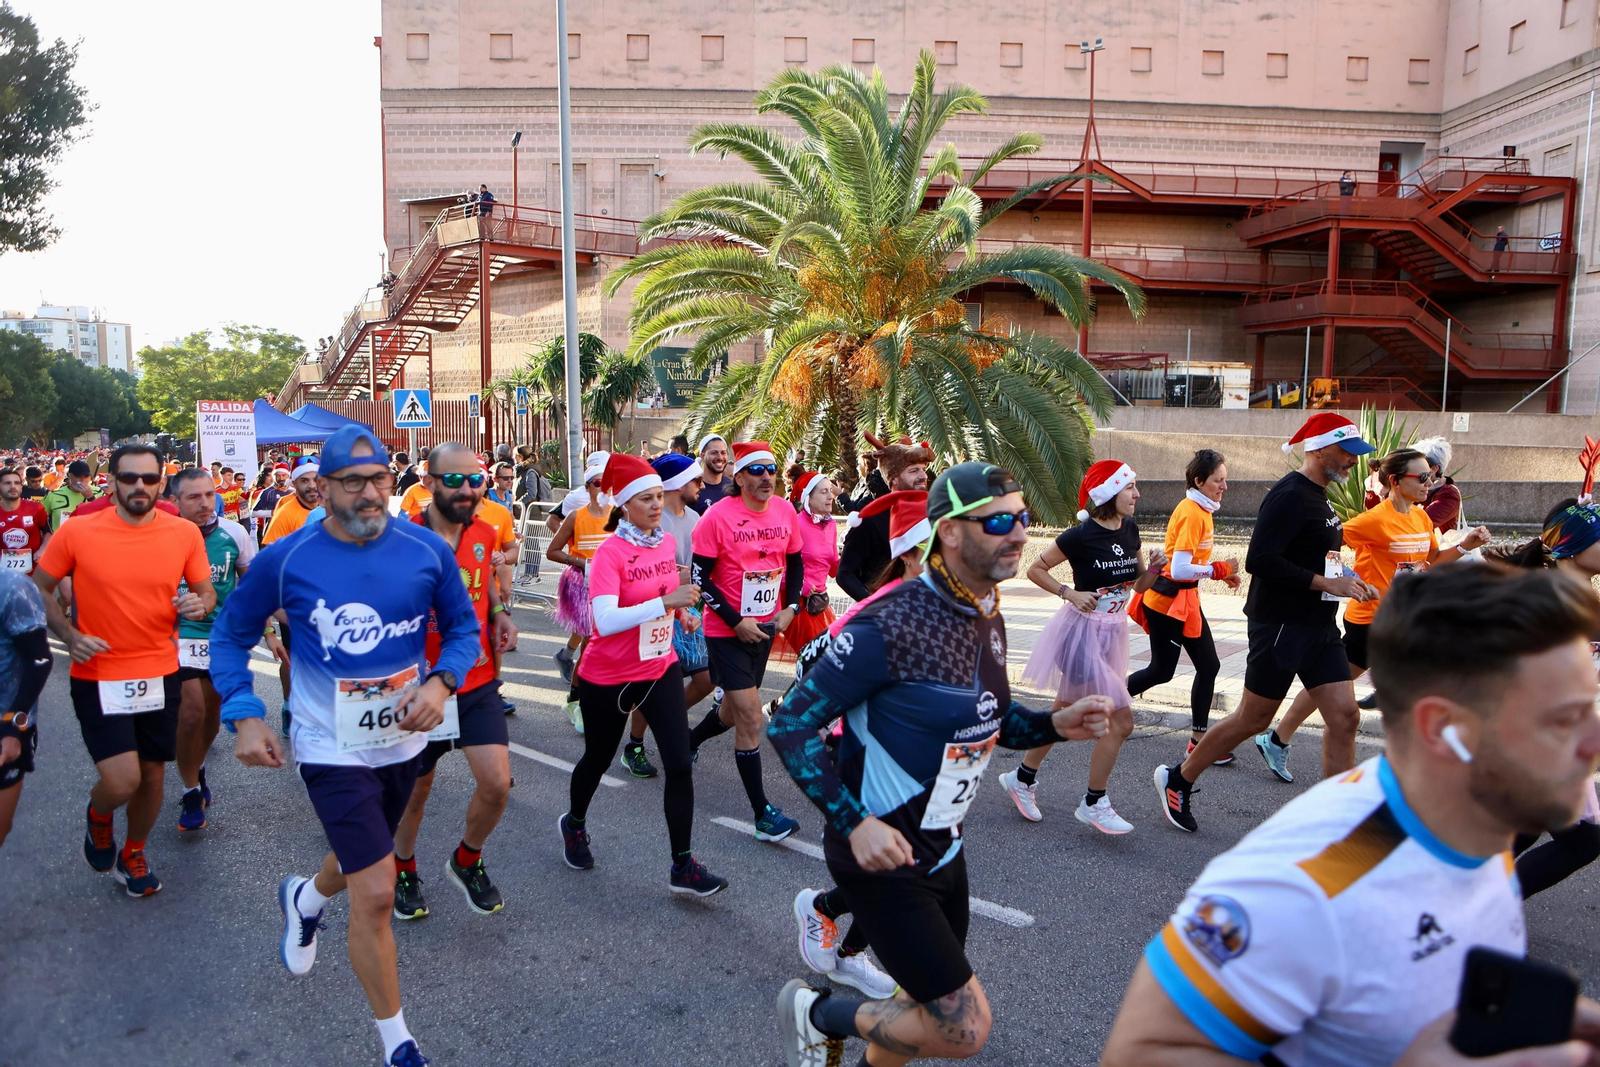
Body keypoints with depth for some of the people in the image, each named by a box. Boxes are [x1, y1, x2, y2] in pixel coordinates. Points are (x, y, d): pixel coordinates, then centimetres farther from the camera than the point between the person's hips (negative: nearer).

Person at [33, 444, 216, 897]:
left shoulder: (185, 533, -4)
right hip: (97, 676, -3)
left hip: (160, 673, 3)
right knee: (122, 781, -13)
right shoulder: (77, 532, -9)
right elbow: (39, 589, 3)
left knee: (152, 773, 14)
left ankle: (133, 854, 41)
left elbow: (206, 592, 7)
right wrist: (69, 635, -12)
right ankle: (98, 817, 25)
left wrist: (200, 604, -17)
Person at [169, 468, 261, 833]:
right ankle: (191, 792, 8)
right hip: (182, 635, -3)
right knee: (192, 711, -11)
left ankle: (198, 766, 43)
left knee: (213, 711, 14)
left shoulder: (233, 534, -6)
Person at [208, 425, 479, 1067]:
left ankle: (304, 900, 66)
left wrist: (441, 682, -18)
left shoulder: (427, 550, -11)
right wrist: (243, 715, -10)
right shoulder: (284, 560, -14)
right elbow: (232, 635, 1)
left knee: (361, 856, 28)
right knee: (376, 893, -9)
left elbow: (463, 627, 0)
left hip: (404, 739, 4)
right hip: (333, 749, -4)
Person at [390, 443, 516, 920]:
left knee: (496, 784, -7)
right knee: (416, 790, 14)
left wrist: (498, 612, 2)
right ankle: (404, 872, 43)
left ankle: (466, 862, 23)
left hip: (478, 684, 4)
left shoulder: (484, 533, 0)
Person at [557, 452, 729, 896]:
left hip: (661, 668, 5)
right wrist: (664, 602, -39)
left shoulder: (666, 542, 0)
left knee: (679, 764, -5)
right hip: (608, 677, -4)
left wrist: (680, 610, 5)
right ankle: (574, 824, 47)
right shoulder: (609, 552, -19)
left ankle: (682, 867, 5)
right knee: (598, 758, 16)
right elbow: (605, 620, -33)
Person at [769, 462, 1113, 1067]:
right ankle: (815, 1014, 16)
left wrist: (1055, 726, -1)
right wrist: (854, 824, -27)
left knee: (936, 1006, 21)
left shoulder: (989, 621, 2)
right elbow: (790, 725, -21)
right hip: (883, 857, -8)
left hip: (944, 850, 9)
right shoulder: (891, 626, -26)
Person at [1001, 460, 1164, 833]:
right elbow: (1035, 569, -9)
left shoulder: (1130, 530, 4)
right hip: (1082, 631, -7)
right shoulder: (1081, 535, -17)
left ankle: (1022, 778, 33)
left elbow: (1139, 586, 13)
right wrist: (1070, 594, -19)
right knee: (1121, 721, -9)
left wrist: (1153, 568, -7)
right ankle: (1094, 804, 7)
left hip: (1112, 633, 7)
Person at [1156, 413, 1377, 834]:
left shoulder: (1318, 497, 15)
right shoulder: (1289, 496, -16)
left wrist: (1348, 584, 9)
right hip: (1280, 627, -9)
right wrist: (1327, 583, -22)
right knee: (1253, 719, 2)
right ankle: (1177, 779, 20)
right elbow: (1260, 560, -26)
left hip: (1318, 628, 9)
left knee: (1344, 716, 2)